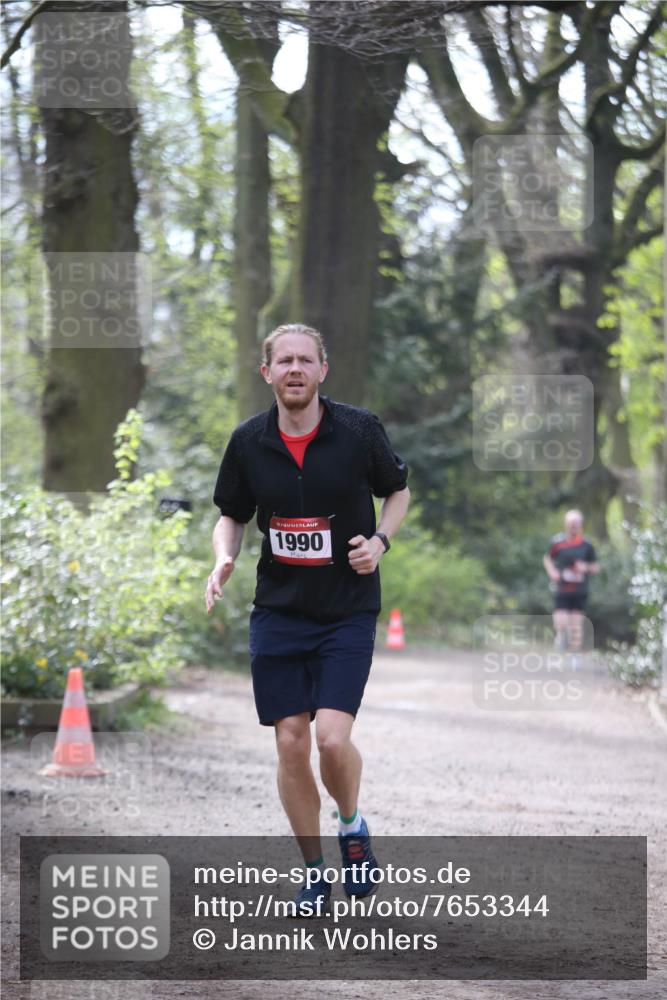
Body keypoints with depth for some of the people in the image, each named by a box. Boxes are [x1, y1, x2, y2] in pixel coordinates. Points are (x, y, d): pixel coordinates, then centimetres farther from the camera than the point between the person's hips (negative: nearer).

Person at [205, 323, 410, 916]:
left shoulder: (359, 430, -8)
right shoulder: (248, 442, -2)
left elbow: (399, 491, 7)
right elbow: (232, 514, 12)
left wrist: (380, 540, -11)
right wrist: (224, 561, -8)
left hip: (348, 612, -3)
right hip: (277, 614, 3)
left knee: (332, 738, -16)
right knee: (291, 744, 1)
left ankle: (353, 828, 16)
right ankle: (314, 872, 17)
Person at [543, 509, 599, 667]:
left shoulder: (586, 545, 1)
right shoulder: (558, 542, 1)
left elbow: (596, 567, 10)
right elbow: (547, 559, 18)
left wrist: (586, 568, -11)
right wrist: (551, 572, 0)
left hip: (580, 591, 0)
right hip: (562, 590, 0)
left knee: (576, 625, 1)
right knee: (560, 624, -12)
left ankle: (575, 656, 13)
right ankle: (562, 634, 22)